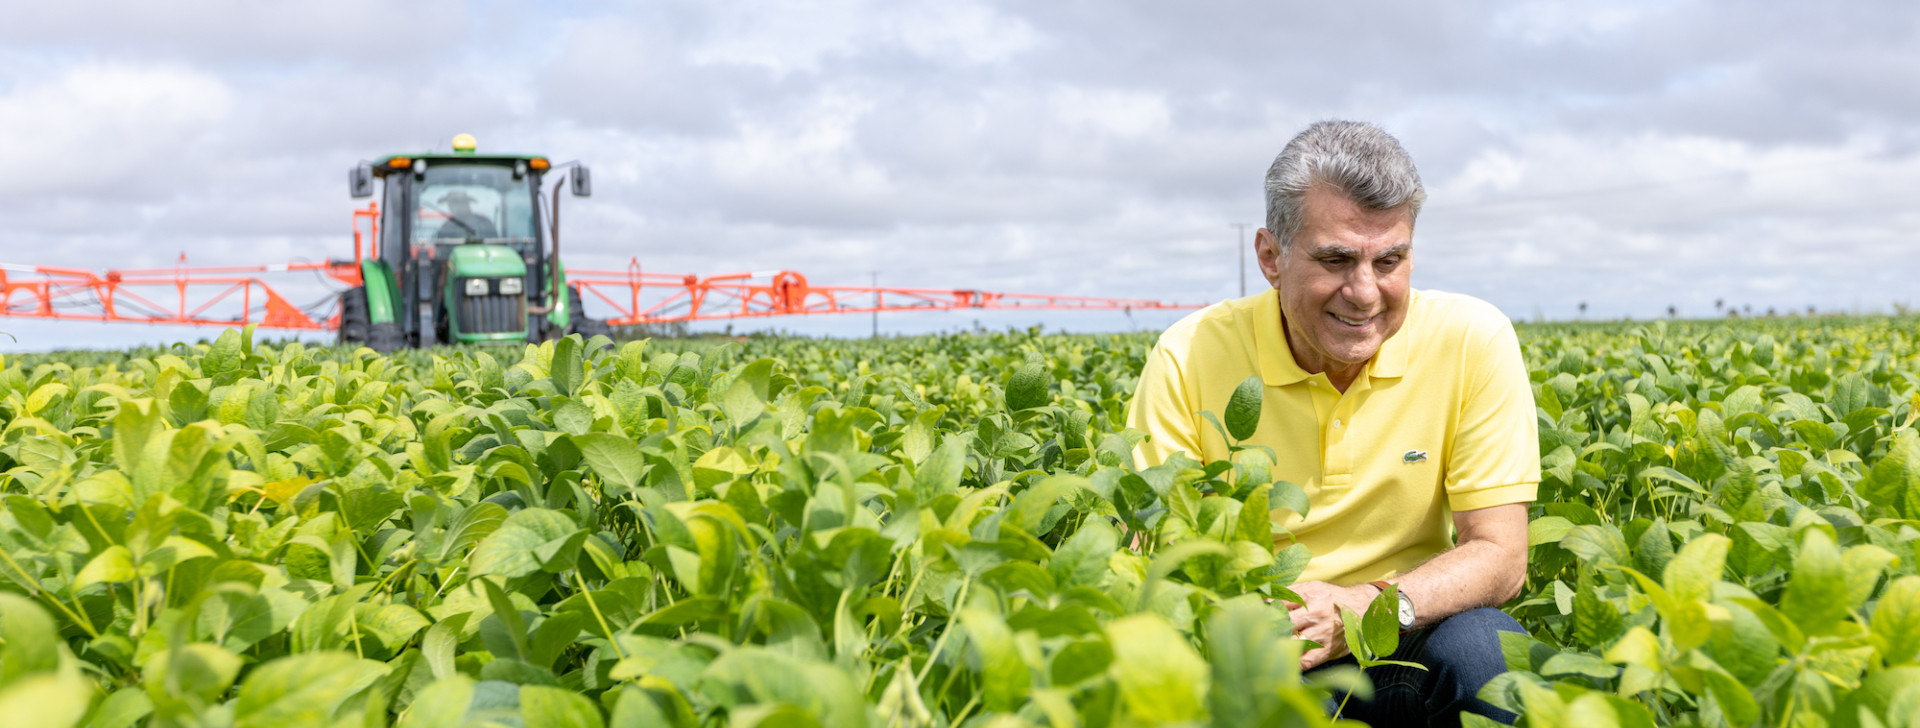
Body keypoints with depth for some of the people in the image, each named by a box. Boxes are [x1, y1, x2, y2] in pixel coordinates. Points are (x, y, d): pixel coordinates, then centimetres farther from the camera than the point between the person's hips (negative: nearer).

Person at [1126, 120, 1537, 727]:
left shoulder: (1471, 342, -9)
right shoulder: (1190, 358, -11)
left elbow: (1499, 555, -9)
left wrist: (1368, 608, -29)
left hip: (1404, 655, 1)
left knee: (1482, 644, -31)